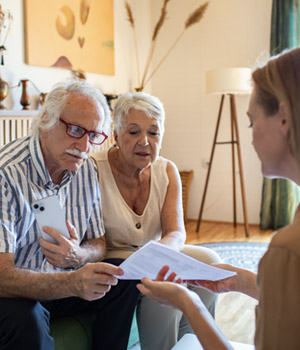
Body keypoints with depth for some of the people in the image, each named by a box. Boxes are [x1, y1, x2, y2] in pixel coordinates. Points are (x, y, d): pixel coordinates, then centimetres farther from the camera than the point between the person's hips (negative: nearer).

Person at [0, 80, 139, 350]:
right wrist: (72, 282, -48)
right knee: (25, 317, -35)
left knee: (125, 276, -11)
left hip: (63, 282, 6)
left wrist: (78, 256, -24)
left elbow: (99, 244, 1)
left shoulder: (87, 170, -4)